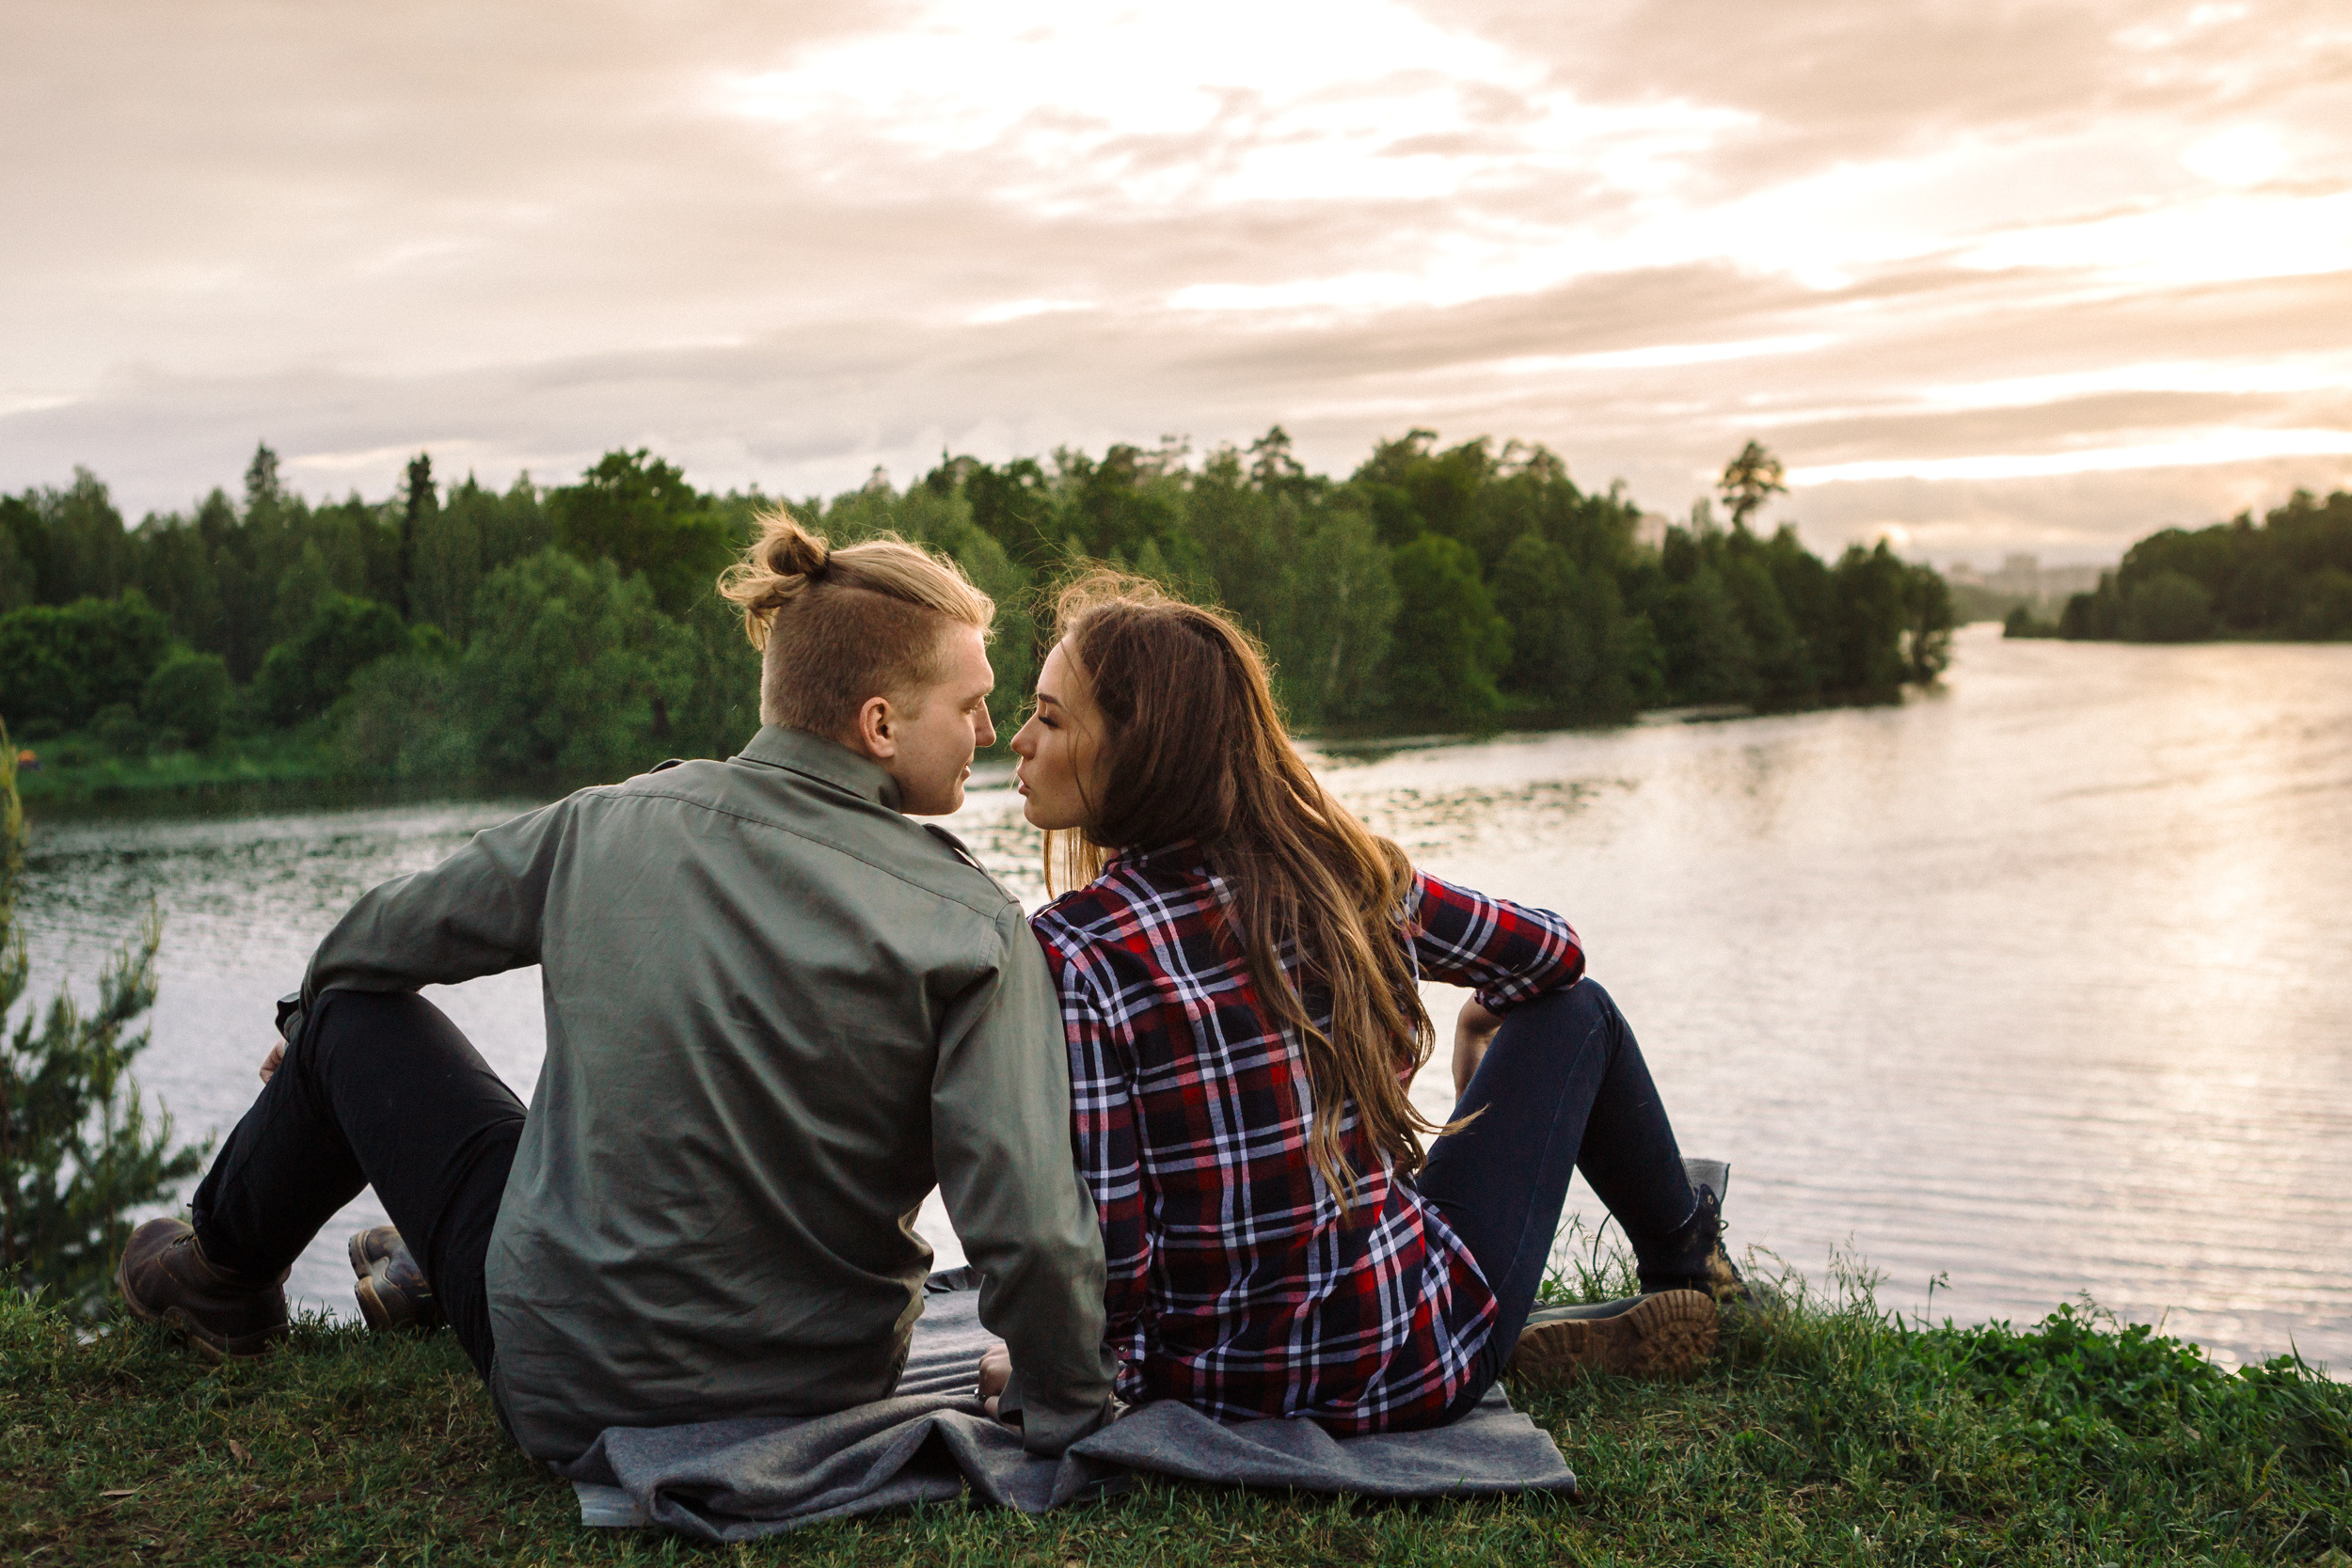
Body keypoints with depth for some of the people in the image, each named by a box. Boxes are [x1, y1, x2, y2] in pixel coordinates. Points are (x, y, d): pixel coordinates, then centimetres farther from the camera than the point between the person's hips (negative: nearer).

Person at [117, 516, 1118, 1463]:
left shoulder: (609, 826, -11)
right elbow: (1029, 1230, -26)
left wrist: (311, 1015, 29)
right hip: (827, 1387, 1)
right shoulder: (973, 929, -20)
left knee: (359, 1010, 20)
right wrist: (1070, 1418, -9)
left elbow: (375, 941, 6)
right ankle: (432, 1271, 52)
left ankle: (226, 1272, 48)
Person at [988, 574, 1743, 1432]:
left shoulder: (1071, 954, -18)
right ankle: (1690, 1264, 47)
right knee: (1577, 1014, 24)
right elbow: (1553, 952, 10)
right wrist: (1483, 1020, 32)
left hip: (1218, 1382, 0)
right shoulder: (1342, 870, -8)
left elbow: (1106, 1251, -21)